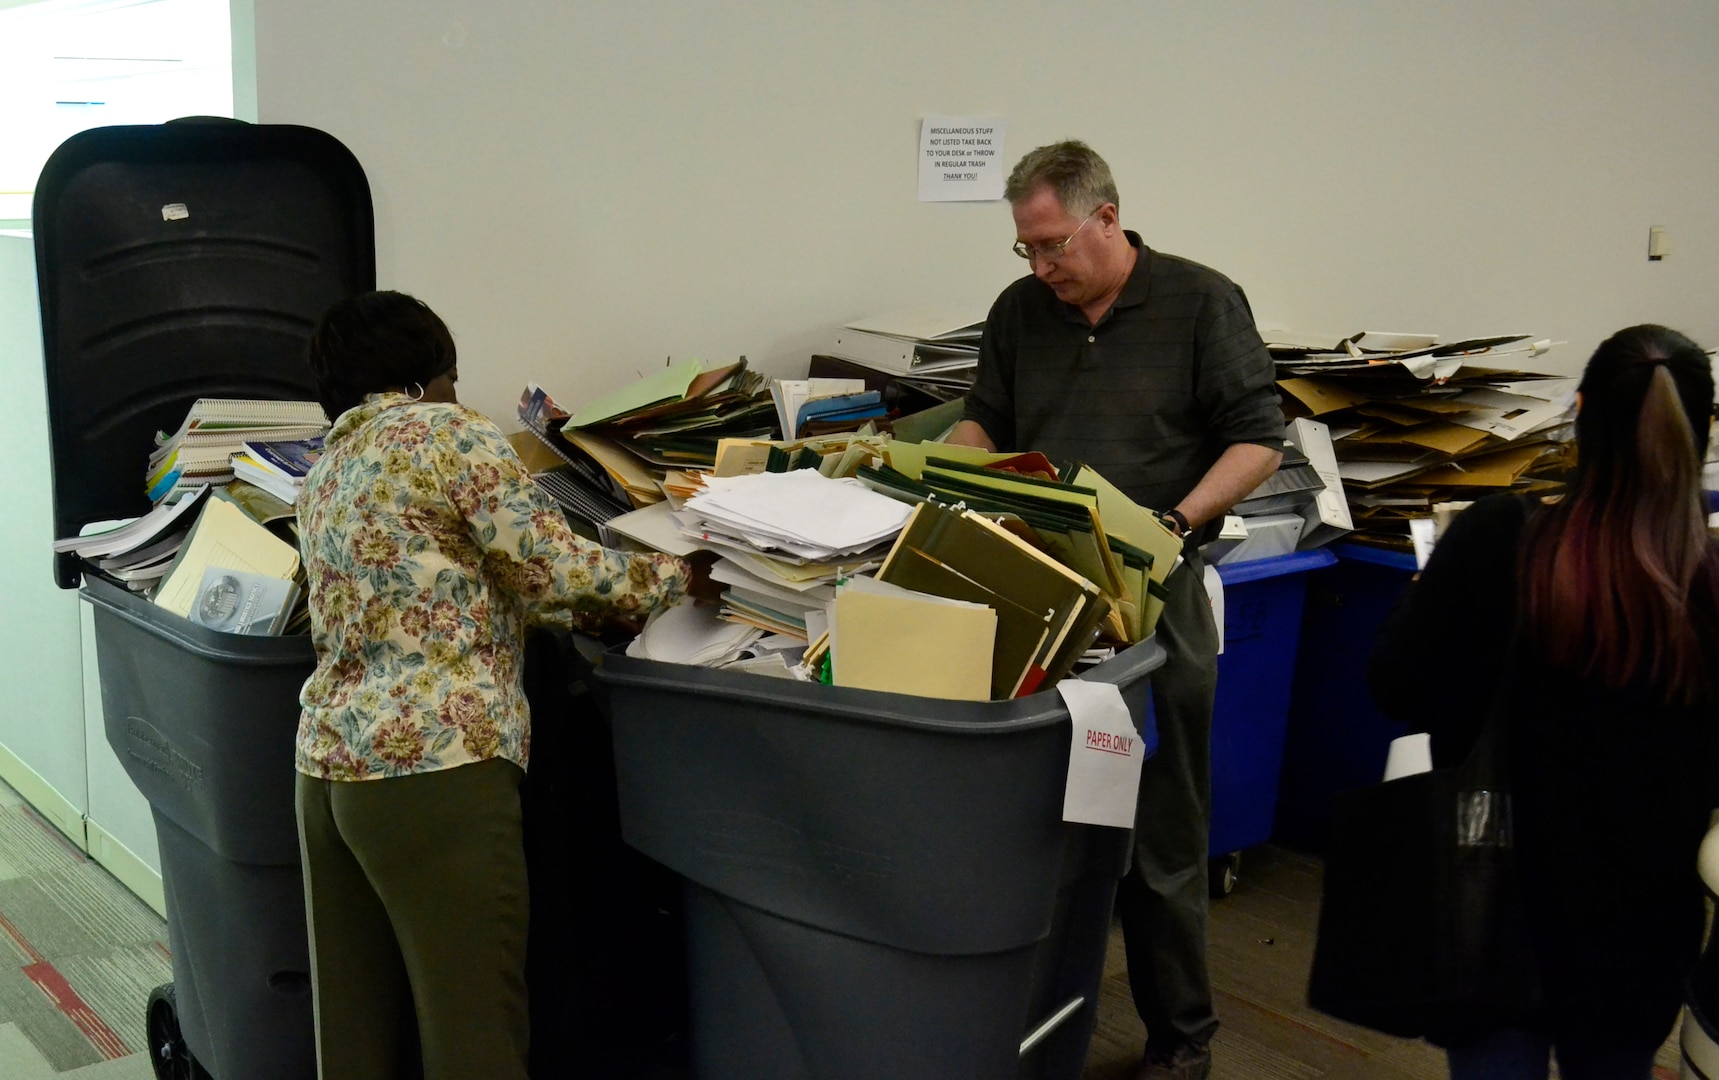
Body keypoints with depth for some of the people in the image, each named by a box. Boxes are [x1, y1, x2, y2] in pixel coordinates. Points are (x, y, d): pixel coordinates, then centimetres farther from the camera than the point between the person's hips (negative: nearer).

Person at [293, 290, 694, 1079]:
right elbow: (553, 569, -6)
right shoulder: (447, 430, -3)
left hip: (330, 764, 8)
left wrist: (579, 603, 26)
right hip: (433, 766, -8)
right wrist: (674, 575, 8)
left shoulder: (325, 473, 20)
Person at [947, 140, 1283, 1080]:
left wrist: (1178, 522, -16)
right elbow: (985, 423, 20)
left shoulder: (1201, 303, -2)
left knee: (1160, 835, 3)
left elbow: (1258, 440, -3)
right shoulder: (1020, 310, 11)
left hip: (1155, 598, -4)